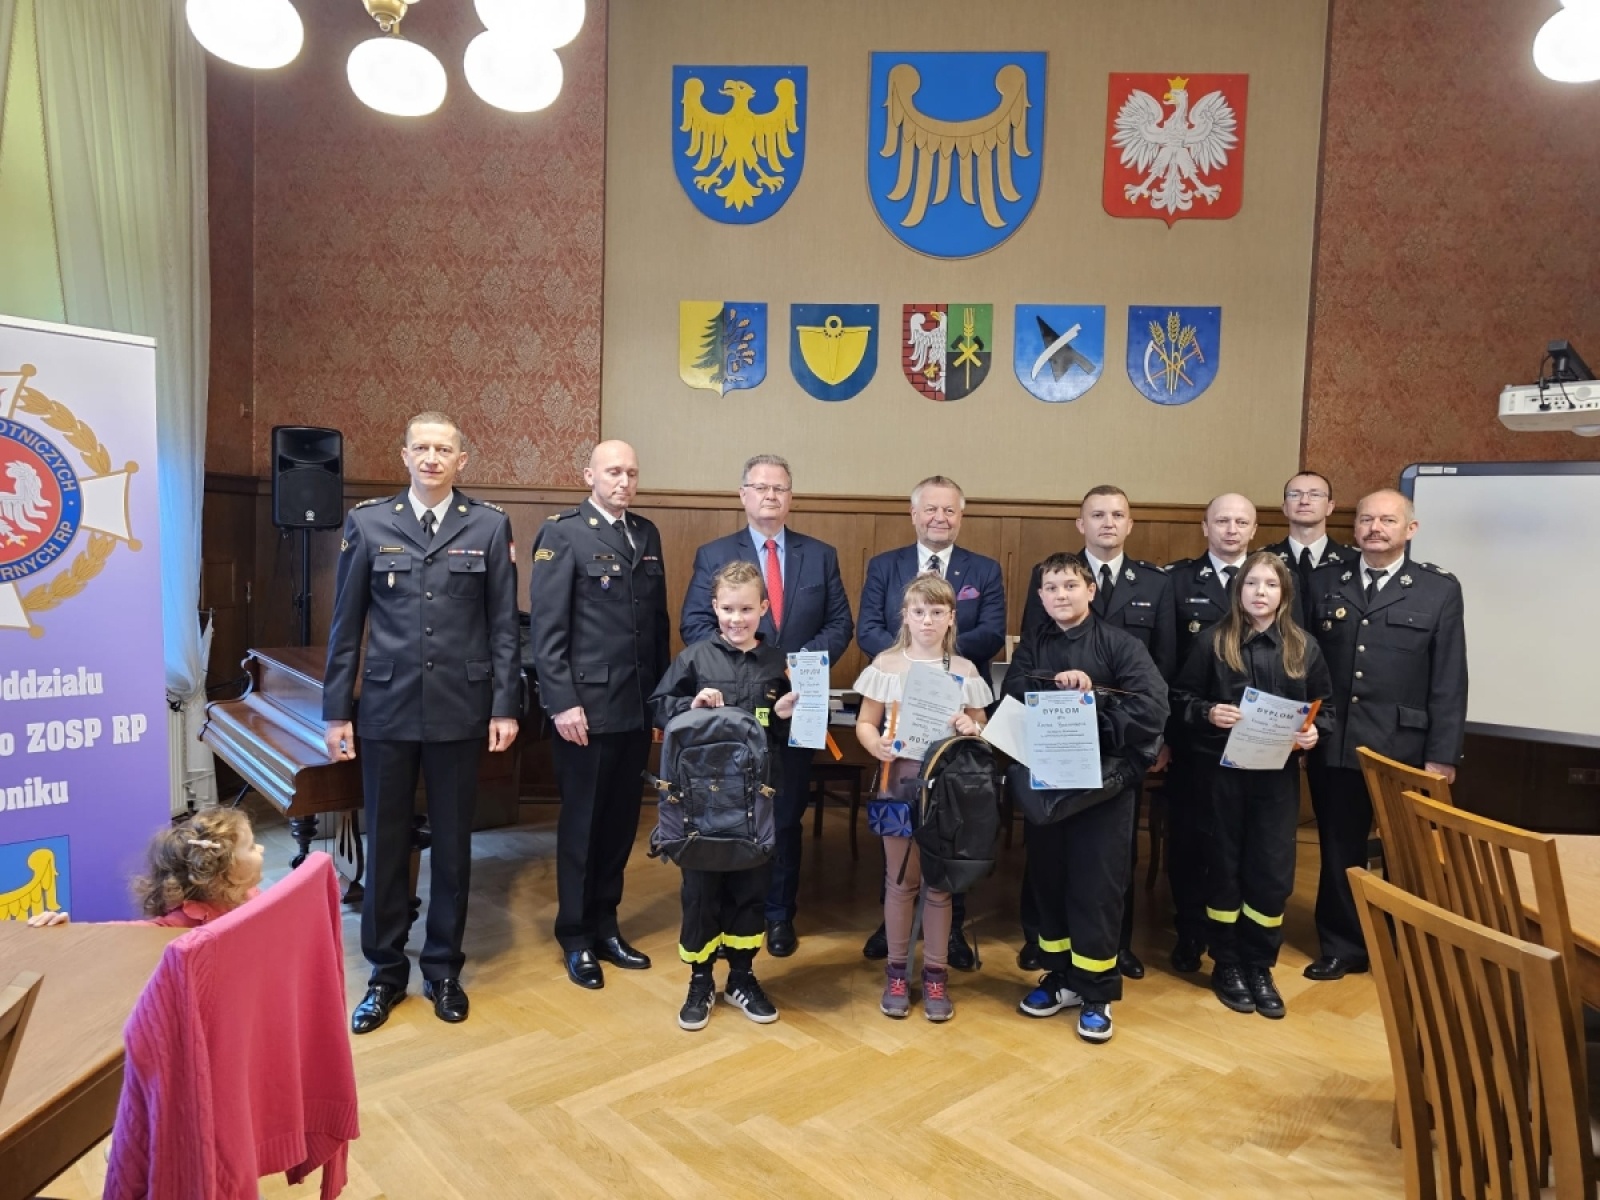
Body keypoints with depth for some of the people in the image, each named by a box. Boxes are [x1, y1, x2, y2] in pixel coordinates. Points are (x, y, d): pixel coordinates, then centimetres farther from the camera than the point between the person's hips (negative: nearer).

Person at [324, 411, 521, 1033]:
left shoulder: (489, 525, 0)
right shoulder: (367, 522, 2)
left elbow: (503, 624, 1)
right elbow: (346, 624, 4)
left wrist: (505, 707, -4)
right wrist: (336, 711, 2)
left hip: (461, 709, 0)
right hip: (386, 709, 1)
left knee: (453, 843, 10)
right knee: (385, 843, 9)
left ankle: (443, 968, 27)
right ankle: (386, 971, 26)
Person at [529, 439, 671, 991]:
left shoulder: (647, 534, 12)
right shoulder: (563, 532, -6)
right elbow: (546, 626, -11)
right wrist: (562, 702, -16)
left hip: (638, 706, 6)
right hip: (586, 705, -5)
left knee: (621, 820, 13)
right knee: (581, 824, 6)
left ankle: (604, 925, 29)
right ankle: (575, 938, 22)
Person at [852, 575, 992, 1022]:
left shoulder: (964, 670, 3)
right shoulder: (886, 664, 0)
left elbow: (981, 728, 9)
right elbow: (865, 722, 1)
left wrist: (971, 729, -13)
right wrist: (876, 744, -19)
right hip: (899, 784, -1)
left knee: (939, 882, 8)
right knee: (900, 880, 8)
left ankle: (936, 974, 21)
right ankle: (897, 971, 22)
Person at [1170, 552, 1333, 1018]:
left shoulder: (1304, 647, 3)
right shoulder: (1212, 641, -3)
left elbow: (1325, 707, 10)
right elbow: (1180, 698, 0)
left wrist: (1315, 731, -10)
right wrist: (1207, 713, -18)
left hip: (1278, 773, 2)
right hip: (1221, 770, -2)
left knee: (1273, 871, 4)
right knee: (1225, 865, 9)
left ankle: (1259, 967, 22)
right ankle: (1227, 964, 23)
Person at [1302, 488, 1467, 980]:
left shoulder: (1440, 589, -1)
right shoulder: (1323, 582, 6)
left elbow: (1449, 680, -4)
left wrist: (1442, 755, -7)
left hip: (1404, 748, -2)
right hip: (1334, 745, 2)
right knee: (1339, 850, 13)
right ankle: (1341, 946, 29)